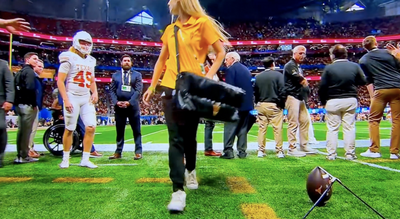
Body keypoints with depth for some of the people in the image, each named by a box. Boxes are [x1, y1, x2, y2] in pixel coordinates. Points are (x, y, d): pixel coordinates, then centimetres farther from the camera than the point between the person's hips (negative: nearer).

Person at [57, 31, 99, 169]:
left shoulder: (90, 61, 14)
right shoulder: (69, 58, -4)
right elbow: (60, 81, -9)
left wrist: (95, 92, 4)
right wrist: (66, 100, -16)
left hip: (87, 99, 5)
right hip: (72, 98, -5)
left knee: (91, 127, -4)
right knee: (69, 129, 3)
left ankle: (85, 160, 5)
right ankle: (65, 159, 18)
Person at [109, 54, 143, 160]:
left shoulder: (137, 75, 7)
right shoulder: (115, 75, 14)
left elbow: (138, 90, -3)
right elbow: (112, 90, 9)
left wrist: (129, 102, -13)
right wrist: (116, 102, -8)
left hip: (132, 106, -2)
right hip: (119, 106, 2)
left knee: (136, 130, 1)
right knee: (119, 131, 8)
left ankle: (138, 152, 7)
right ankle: (118, 152, 15)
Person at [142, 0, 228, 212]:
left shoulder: (203, 23, -1)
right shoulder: (170, 29, 14)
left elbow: (221, 52, -1)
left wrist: (209, 77, -14)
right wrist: (152, 86, 15)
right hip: (170, 88, 4)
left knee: (189, 136, 10)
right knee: (176, 139, -5)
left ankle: (190, 171, 38)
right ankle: (178, 191, -4)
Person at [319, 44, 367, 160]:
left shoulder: (329, 68, -7)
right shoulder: (355, 66, 2)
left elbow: (322, 87, -8)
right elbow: (363, 81, 11)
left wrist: (323, 101, 4)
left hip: (333, 102, -2)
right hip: (350, 100, 3)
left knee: (332, 129, 4)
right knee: (349, 128, 7)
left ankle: (331, 154, 6)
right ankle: (350, 154, 11)